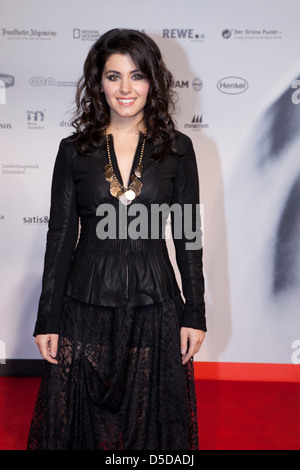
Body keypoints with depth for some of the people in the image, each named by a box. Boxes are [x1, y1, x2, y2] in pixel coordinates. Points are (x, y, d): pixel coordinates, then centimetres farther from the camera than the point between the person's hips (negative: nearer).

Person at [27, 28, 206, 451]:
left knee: (152, 421, 12)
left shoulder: (177, 149, 1)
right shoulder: (74, 150, 1)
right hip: (85, 309, 1)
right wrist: (47, 320, 1)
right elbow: (60, 237, 2)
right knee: (81, 423, 13)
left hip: (154, 310, 0)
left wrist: (195, 314, 0)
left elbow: (188, 234, 3)